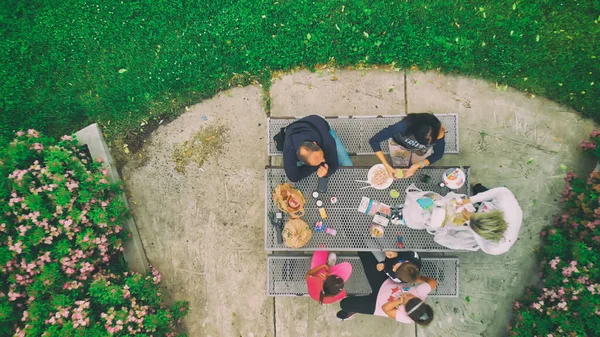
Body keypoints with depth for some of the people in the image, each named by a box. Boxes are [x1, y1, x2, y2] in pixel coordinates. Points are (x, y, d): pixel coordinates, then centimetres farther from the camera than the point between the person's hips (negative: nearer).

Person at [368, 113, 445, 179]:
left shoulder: (439, 133, -39)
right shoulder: (403, 126, -45)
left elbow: (438, 154, -18)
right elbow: (374, 141, -38)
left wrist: (417, 165, -33)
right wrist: (387, 166, -42)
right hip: (400, 145, -1)